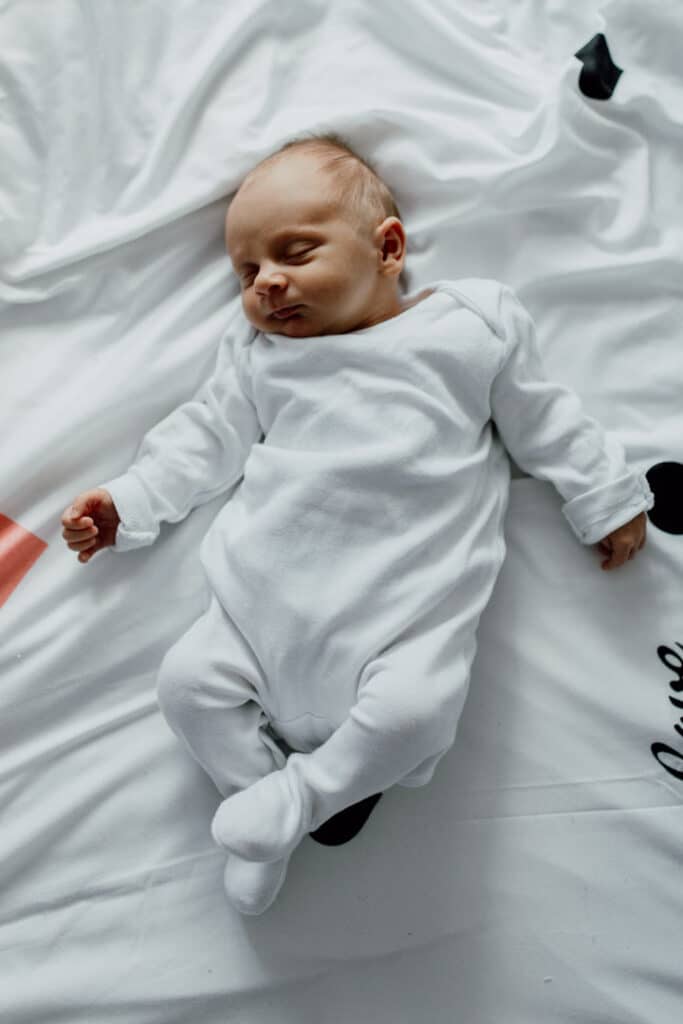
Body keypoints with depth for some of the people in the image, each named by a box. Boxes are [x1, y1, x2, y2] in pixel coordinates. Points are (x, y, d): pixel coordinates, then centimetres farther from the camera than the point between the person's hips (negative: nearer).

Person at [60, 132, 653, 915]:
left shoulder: (474, 323, 6)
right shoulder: (257, 349, 13)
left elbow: (544, 424, 14)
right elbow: (210, 436, 17)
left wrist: (608, 500, 15)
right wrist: (127, 502, 9)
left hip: (414, 600, -3)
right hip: (272, 593, 4)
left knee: (410, 712, -25)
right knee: (186, 681, -4)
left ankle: (286, 803, -2)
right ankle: (280, 804, 10)